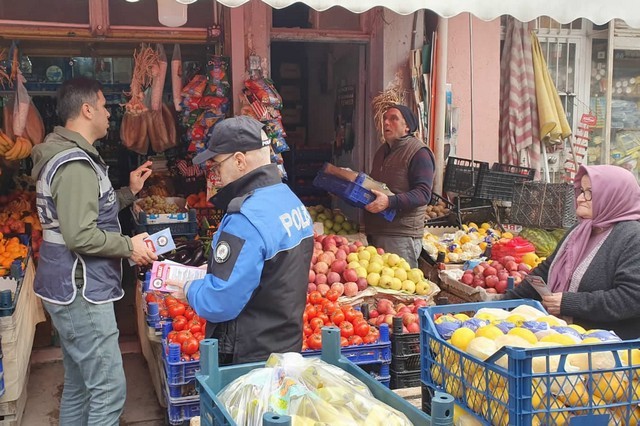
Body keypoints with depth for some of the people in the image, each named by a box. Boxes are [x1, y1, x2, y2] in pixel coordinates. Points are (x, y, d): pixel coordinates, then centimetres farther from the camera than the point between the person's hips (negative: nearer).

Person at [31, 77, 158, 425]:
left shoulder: (67, 155, 14)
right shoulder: (76, 164, -20)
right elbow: (80, 237, -27)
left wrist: (129, 192, 19)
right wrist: (130, 246, -15)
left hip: (70, 289, 11)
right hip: (81, 292, -11)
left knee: (78, 386, 19)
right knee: (109, 390, -5)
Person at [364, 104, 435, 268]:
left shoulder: (419, 152, -9)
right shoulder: (382, 151, 19)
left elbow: (423, 193, -19)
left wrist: (389, 201, -30)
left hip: (402, 237, -8)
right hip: (374, 233, 8)